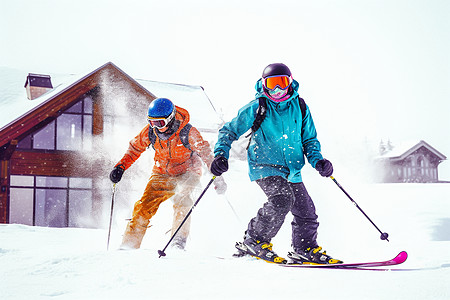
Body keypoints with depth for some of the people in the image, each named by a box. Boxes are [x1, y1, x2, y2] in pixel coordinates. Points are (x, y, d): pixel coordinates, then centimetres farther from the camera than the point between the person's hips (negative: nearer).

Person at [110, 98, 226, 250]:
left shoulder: (188, 132, -26)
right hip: (162, 174, 3)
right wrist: (120, 167, -6)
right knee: (145, 205, -7)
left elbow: (206, 153, -22)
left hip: (187, 173, -3)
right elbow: (135, 148, 3)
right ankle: (129, 245, 3)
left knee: (180, 198, -32)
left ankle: (179, 240, -23)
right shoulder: (150, 131, -15)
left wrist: (217, 176, -31)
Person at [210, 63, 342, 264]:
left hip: (292, 170, 5)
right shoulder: (256, 108, -7)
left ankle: (305, 250, 28)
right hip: (265, 167, -5)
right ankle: (253, 242, -11)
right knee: (282, 199, -27)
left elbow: (309, 139, 12)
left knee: (306, 213, 4)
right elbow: (229, 131, -1)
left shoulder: (299, 107, 3)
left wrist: (317, 160, -5)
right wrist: (221, 154, -16)